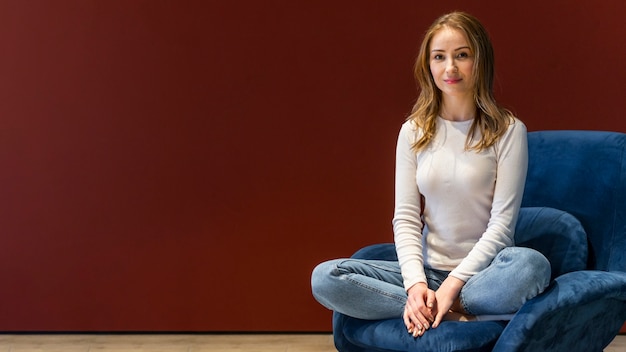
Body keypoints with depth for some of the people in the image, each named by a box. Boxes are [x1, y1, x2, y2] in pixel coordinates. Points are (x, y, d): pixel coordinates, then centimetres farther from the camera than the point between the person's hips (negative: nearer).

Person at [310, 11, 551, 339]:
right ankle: (454, 315, -21)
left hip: (481, 272, -3)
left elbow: (502, 223, -9)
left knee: (531, 264, -38)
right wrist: (417, 284, -17)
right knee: (324, 278, -19)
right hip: (428, 271, 4)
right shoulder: (414, 131, 6)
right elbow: (406, 219, 1)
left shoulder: (507, 130, -4)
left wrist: (453, 285, -20)